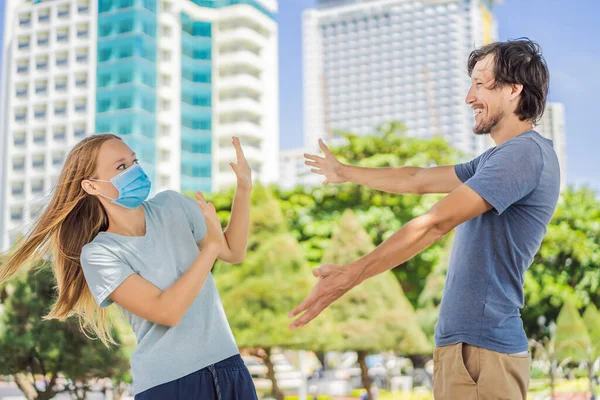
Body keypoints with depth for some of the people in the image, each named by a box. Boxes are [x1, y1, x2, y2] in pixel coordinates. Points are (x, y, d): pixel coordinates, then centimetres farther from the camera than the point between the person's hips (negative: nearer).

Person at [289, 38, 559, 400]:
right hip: (467, 341, 9)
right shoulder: (500, 158, 16)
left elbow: (435, 224, -22)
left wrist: (350, 275, -23)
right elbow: (418, 180, 25)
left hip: (481, 348, -9)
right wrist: (345, 173, 35)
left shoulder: (524, 152, -16)